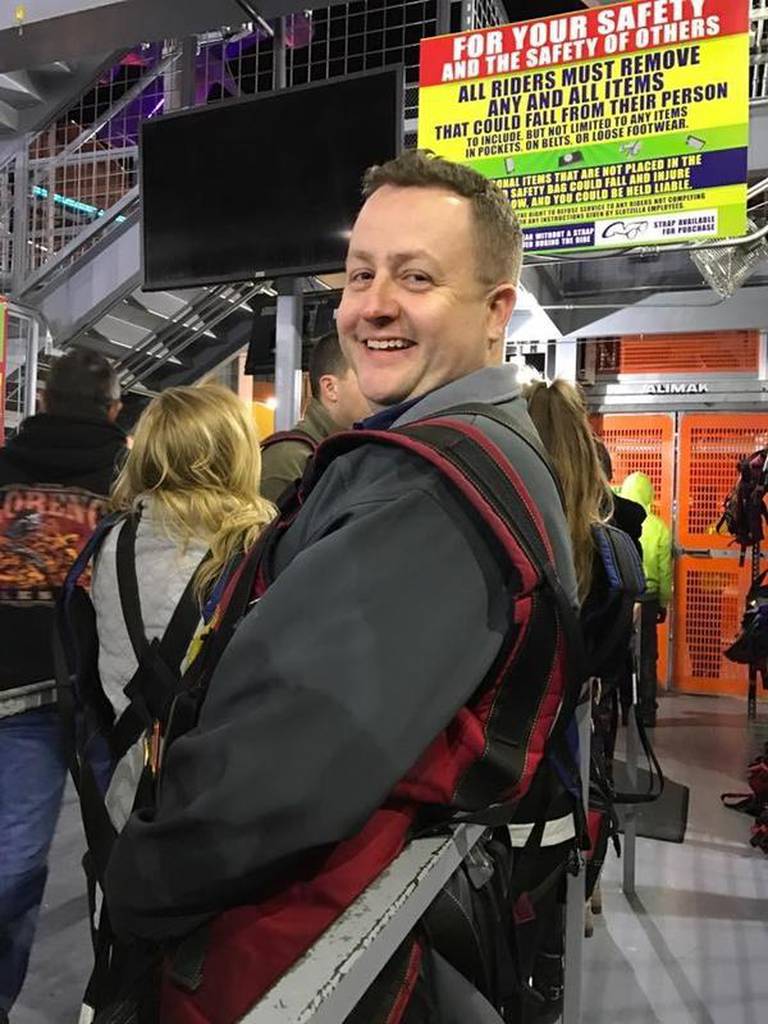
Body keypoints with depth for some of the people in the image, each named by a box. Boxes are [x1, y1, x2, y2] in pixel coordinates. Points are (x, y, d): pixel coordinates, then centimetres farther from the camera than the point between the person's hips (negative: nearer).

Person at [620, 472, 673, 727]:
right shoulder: (659, 527, -3)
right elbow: (665, 570, 1)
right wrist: (664, 603, 13)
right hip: (648, 599, 1)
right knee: (646, 655, 10)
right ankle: (646, 711, 14)